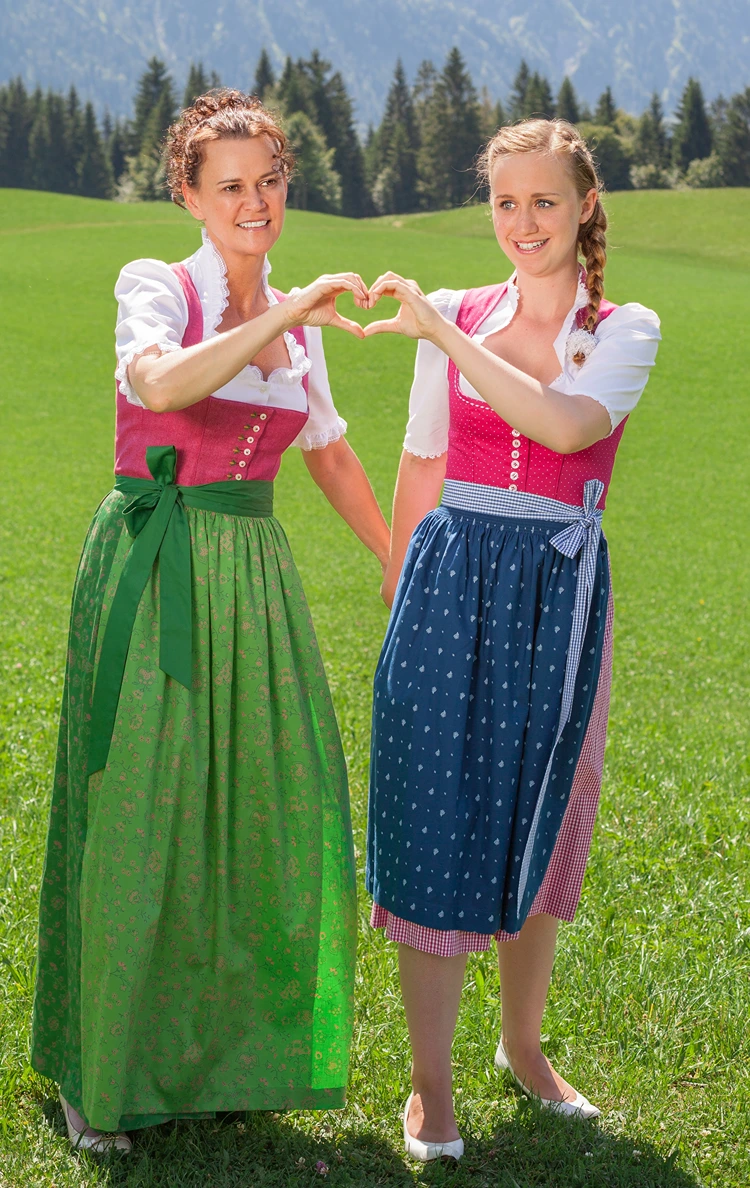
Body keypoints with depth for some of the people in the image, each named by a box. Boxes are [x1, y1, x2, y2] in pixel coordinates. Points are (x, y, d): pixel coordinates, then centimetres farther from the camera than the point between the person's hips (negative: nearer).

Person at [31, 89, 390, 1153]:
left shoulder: (298, 323, 12)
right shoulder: (156, 288, -5)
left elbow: (331, 455, 25)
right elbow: (161, 384, -28)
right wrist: (285, 314, -30)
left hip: (254, 578, 5)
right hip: (152, 575, -5)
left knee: (266, 814, 6)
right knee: (137, 817, 0)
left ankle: (228, 1051, 25)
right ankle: (102, 1077, 17)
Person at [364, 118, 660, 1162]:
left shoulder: (625, 331, -1)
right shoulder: (455, 318, 4)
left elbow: (566, 425, -21)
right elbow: (421, 468, 12)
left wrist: (441, 331, -24)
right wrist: (401, 586, 12)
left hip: (558, 594, 0)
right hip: (452, 585, 0)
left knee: (541, 822, 12)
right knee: (438, 822, -1)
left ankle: (524, 1044, 33)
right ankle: (430, 1083, 11)